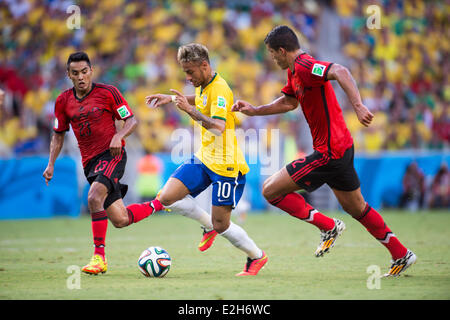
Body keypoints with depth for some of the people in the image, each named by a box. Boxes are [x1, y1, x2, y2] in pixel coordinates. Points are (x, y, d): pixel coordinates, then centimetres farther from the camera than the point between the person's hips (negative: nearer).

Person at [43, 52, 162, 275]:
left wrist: (118, 137, -20)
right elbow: (58, 134, 18)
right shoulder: (63, 101, 7)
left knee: (94, 197, -30)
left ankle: (99, 257, -24)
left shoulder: (107, 92, -5)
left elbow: (131, 121, -1)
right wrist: (51, 163, 7)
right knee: (120, 220, -1)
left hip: (112, 154, -5)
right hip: (89, 162, 5)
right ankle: (158, 206, 27)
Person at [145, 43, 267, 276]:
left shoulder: (220, 90, -20)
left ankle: (256, 256, 21)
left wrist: (190, 111, -39)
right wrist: (171, 98, 24)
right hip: (203, 159, 9)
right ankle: (208, 224, 15)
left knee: (221, 226, -3)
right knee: (167, 198, -7)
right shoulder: (204, 86, 8)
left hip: (225, 165, -9)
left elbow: (218, 127, -33)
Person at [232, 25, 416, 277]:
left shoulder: (304, 66, -19)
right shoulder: (294, 71, 13)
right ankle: (401, 255, 26)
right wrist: (254, 110, 24)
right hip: (341, 147, 10)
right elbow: (288, 102, 30)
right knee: (356, 207, 21)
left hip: (329, 153, -10)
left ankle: (328, 227, -2)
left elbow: (340, 72, -36)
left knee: (271, 190, -6)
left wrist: (358, 106, -47)